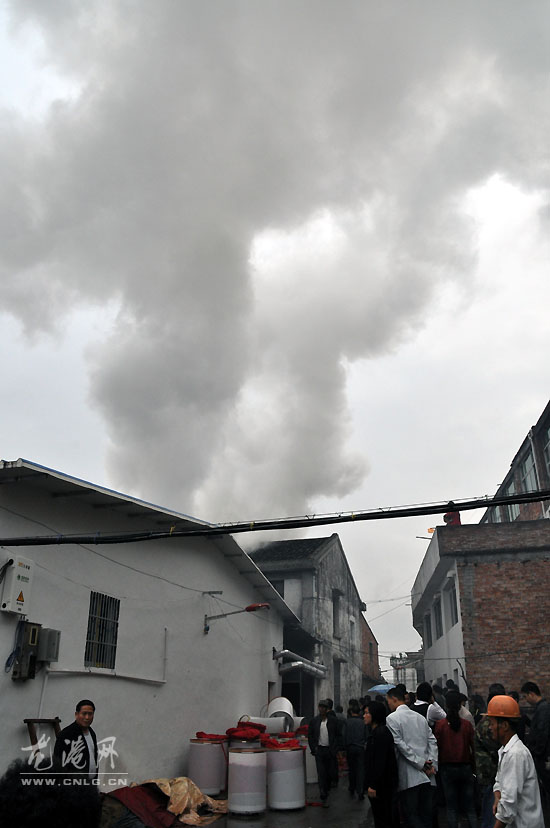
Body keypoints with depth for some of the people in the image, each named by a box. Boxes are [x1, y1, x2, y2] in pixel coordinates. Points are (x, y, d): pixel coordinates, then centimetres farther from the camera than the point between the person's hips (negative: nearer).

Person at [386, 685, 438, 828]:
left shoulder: (392, 719, -7)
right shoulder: (420, 717, 13)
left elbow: (400, 745, -14)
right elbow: (432, 741, 8)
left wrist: (422, 764, -11)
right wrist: (431, 764, 1)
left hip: (409, 776, -6)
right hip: (426, 775, 6)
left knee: (411, 814, 0)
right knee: (426, 813, 13)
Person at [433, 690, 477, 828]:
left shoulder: (440, 724, -10)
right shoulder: (467, 724, -7)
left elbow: (437, 747, -5)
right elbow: (473, 748, -3)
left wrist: (438, 765, 8)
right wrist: (474, 767, 8)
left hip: (448, 769, -1)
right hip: (465, 768, 1)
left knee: (451, 808, 8)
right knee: (470, 807, 12)